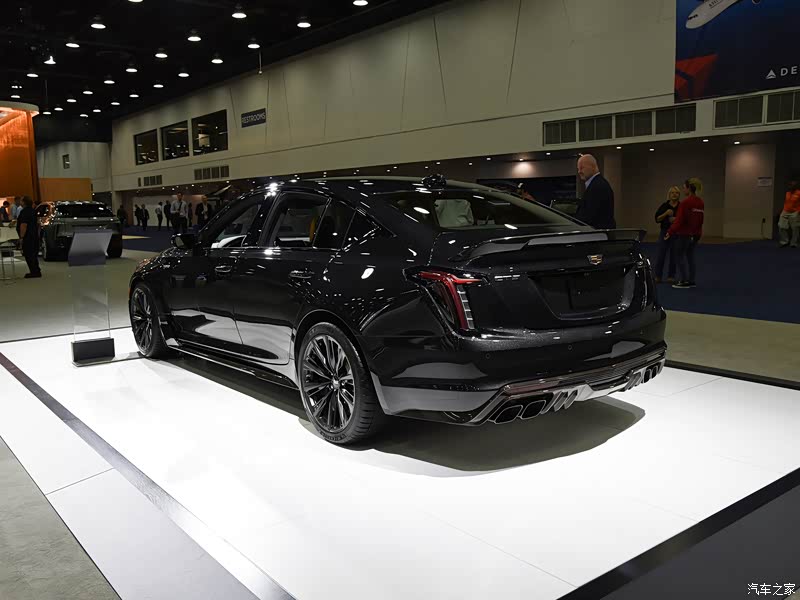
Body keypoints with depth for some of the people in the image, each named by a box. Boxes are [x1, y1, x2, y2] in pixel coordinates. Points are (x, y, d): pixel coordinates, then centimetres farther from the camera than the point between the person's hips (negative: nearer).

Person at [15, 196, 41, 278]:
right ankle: (36, 271, 19)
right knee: (33, 254, 15)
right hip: (35, 236, 10)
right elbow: (37, 223, 22)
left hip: (27, 237, -10)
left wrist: (21, 237, -22)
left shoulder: (24, 212, -16)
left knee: (28, 254, -5)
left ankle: (34, 272, -6)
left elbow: (24, 225, -22)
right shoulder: (33, 211, 13)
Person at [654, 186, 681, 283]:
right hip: (665, 232, 0)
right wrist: (666, 214, -15)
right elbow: (657, 219, 0)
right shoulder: (664, 206, 2)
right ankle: (658, 276, 7)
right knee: (661, 255, -3)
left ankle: (671, 276, 14)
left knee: (674, 255, 4)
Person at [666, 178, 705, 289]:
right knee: (690, 256, 15)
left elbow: (679, 220, -20)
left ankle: (683, 282, 3)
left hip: (684, 234, -8)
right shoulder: (701, 202, 8)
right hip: (696, 234, 8)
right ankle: (691, 281, 17)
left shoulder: (685, 202, -18)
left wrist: (670, 232, -14)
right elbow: (701, 219, 13)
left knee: (680, 256, 2)